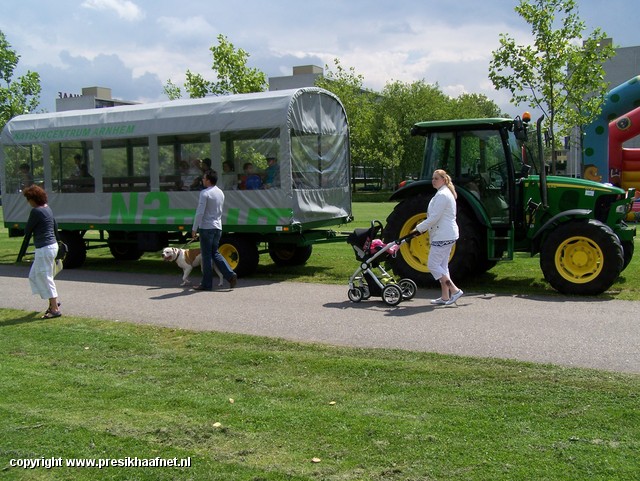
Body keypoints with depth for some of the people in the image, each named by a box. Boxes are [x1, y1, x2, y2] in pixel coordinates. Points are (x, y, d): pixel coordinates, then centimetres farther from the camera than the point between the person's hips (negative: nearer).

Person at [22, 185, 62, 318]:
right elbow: (55, 226, 20)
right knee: (34, 276, 19)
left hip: (44, 248, -10)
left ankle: (55, 309, 2)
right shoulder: (47, 208, 10)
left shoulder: (36, 211, -18)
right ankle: (53, 302, 23)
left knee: (46, 278, -2)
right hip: (52, 245, 10)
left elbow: (27, 230, -10)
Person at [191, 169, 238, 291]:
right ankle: (230, 274, 3)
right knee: (215, 253, 17)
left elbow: (200, 212, -17)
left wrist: (194, 229, -11)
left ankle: (206, 284, 6)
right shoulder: (220, 192, 12)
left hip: (206, 227, -8)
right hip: (218, 227, 8)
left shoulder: (205, 193, -14)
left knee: (206, 256, 0)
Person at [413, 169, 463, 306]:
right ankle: (445, 297, 13)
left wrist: (419, 228, -12)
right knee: (442, 265, 12)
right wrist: (423, 227, 20)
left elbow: (434, 218, -21)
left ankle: (454, 290, -9)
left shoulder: (442, 195, -16)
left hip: (443, 236, -11)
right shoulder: (445, 193, 18)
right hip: (447, 235, 11)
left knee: (433, 264, -8)